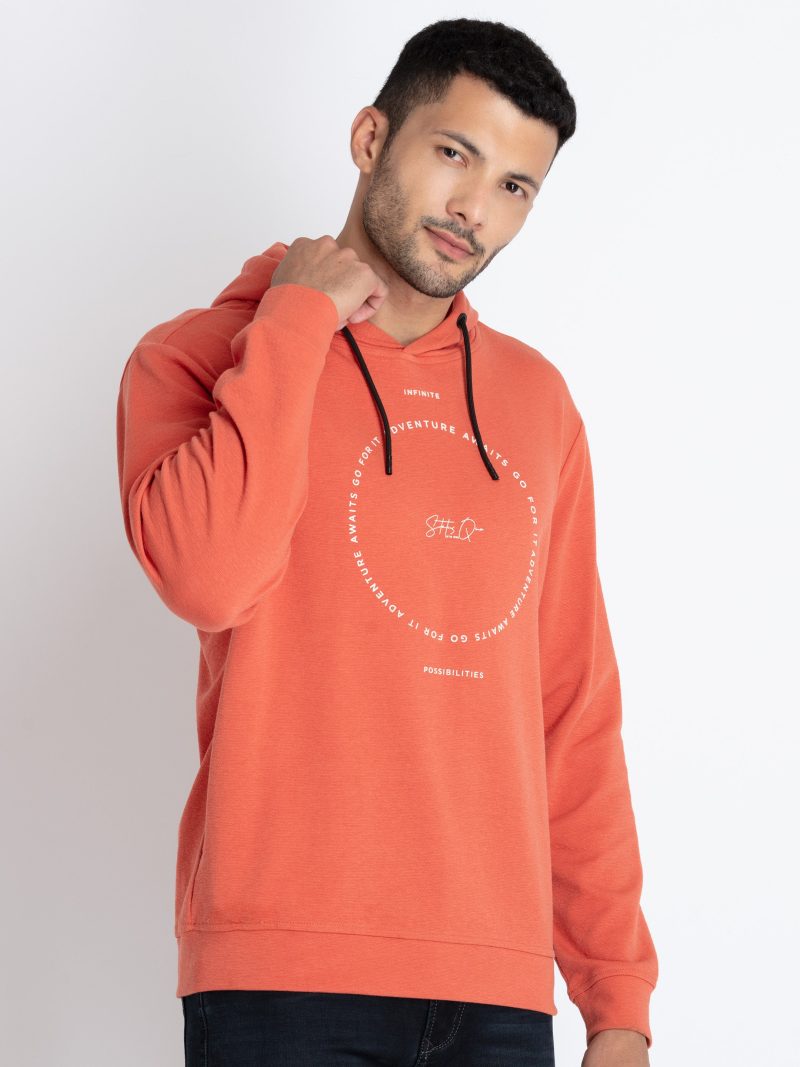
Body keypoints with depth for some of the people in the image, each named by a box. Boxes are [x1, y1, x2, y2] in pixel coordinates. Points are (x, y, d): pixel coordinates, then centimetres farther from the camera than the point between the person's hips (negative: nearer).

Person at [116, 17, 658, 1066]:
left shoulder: (537, 400, 14)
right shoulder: (200, 357, 2)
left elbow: (576, 713, 14)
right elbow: (206, 576, -20)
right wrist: (299, 320, -9)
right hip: (285, 977, -4)